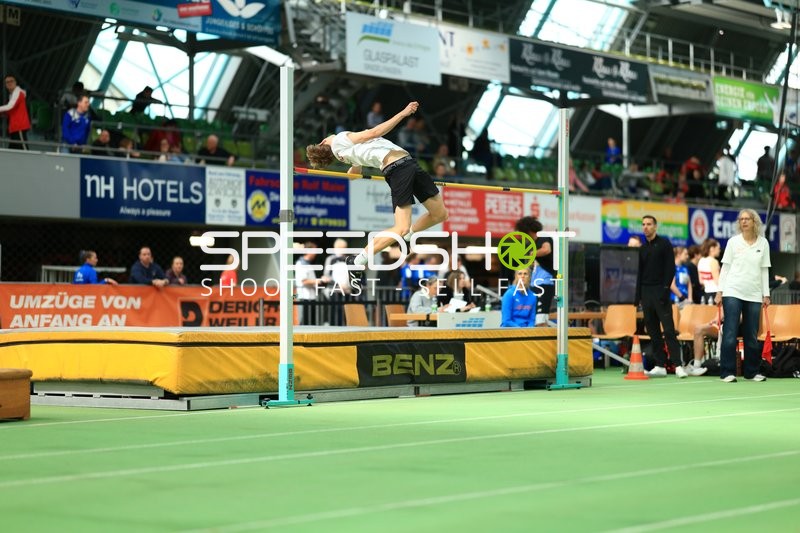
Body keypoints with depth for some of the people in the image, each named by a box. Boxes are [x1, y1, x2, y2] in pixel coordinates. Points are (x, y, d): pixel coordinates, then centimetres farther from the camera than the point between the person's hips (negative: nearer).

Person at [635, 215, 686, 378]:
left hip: (660, 291, -6)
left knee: (669, 329, -12)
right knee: (653, 331, 4)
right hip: (646, 292, 6)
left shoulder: (664, 244, 0)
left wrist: (665, 288, -15)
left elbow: (670, 268, -6)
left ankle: (678, 365, -14)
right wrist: (637, 295, 10)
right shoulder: (642, 248, 16)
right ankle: (660, 366, 7)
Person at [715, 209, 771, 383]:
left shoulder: (763, 243, 7)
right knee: (730, 334, -6)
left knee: (752, 336, 5)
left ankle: (751, 371, 15)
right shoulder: (733, 241, 3)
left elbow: (764, 270, 10)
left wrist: (766, 295, 6)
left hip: (754, 295, 2)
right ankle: (727, 373, -4)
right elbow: (725, 267, 4)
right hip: (733, 292, -2)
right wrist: (719, 292, -1)